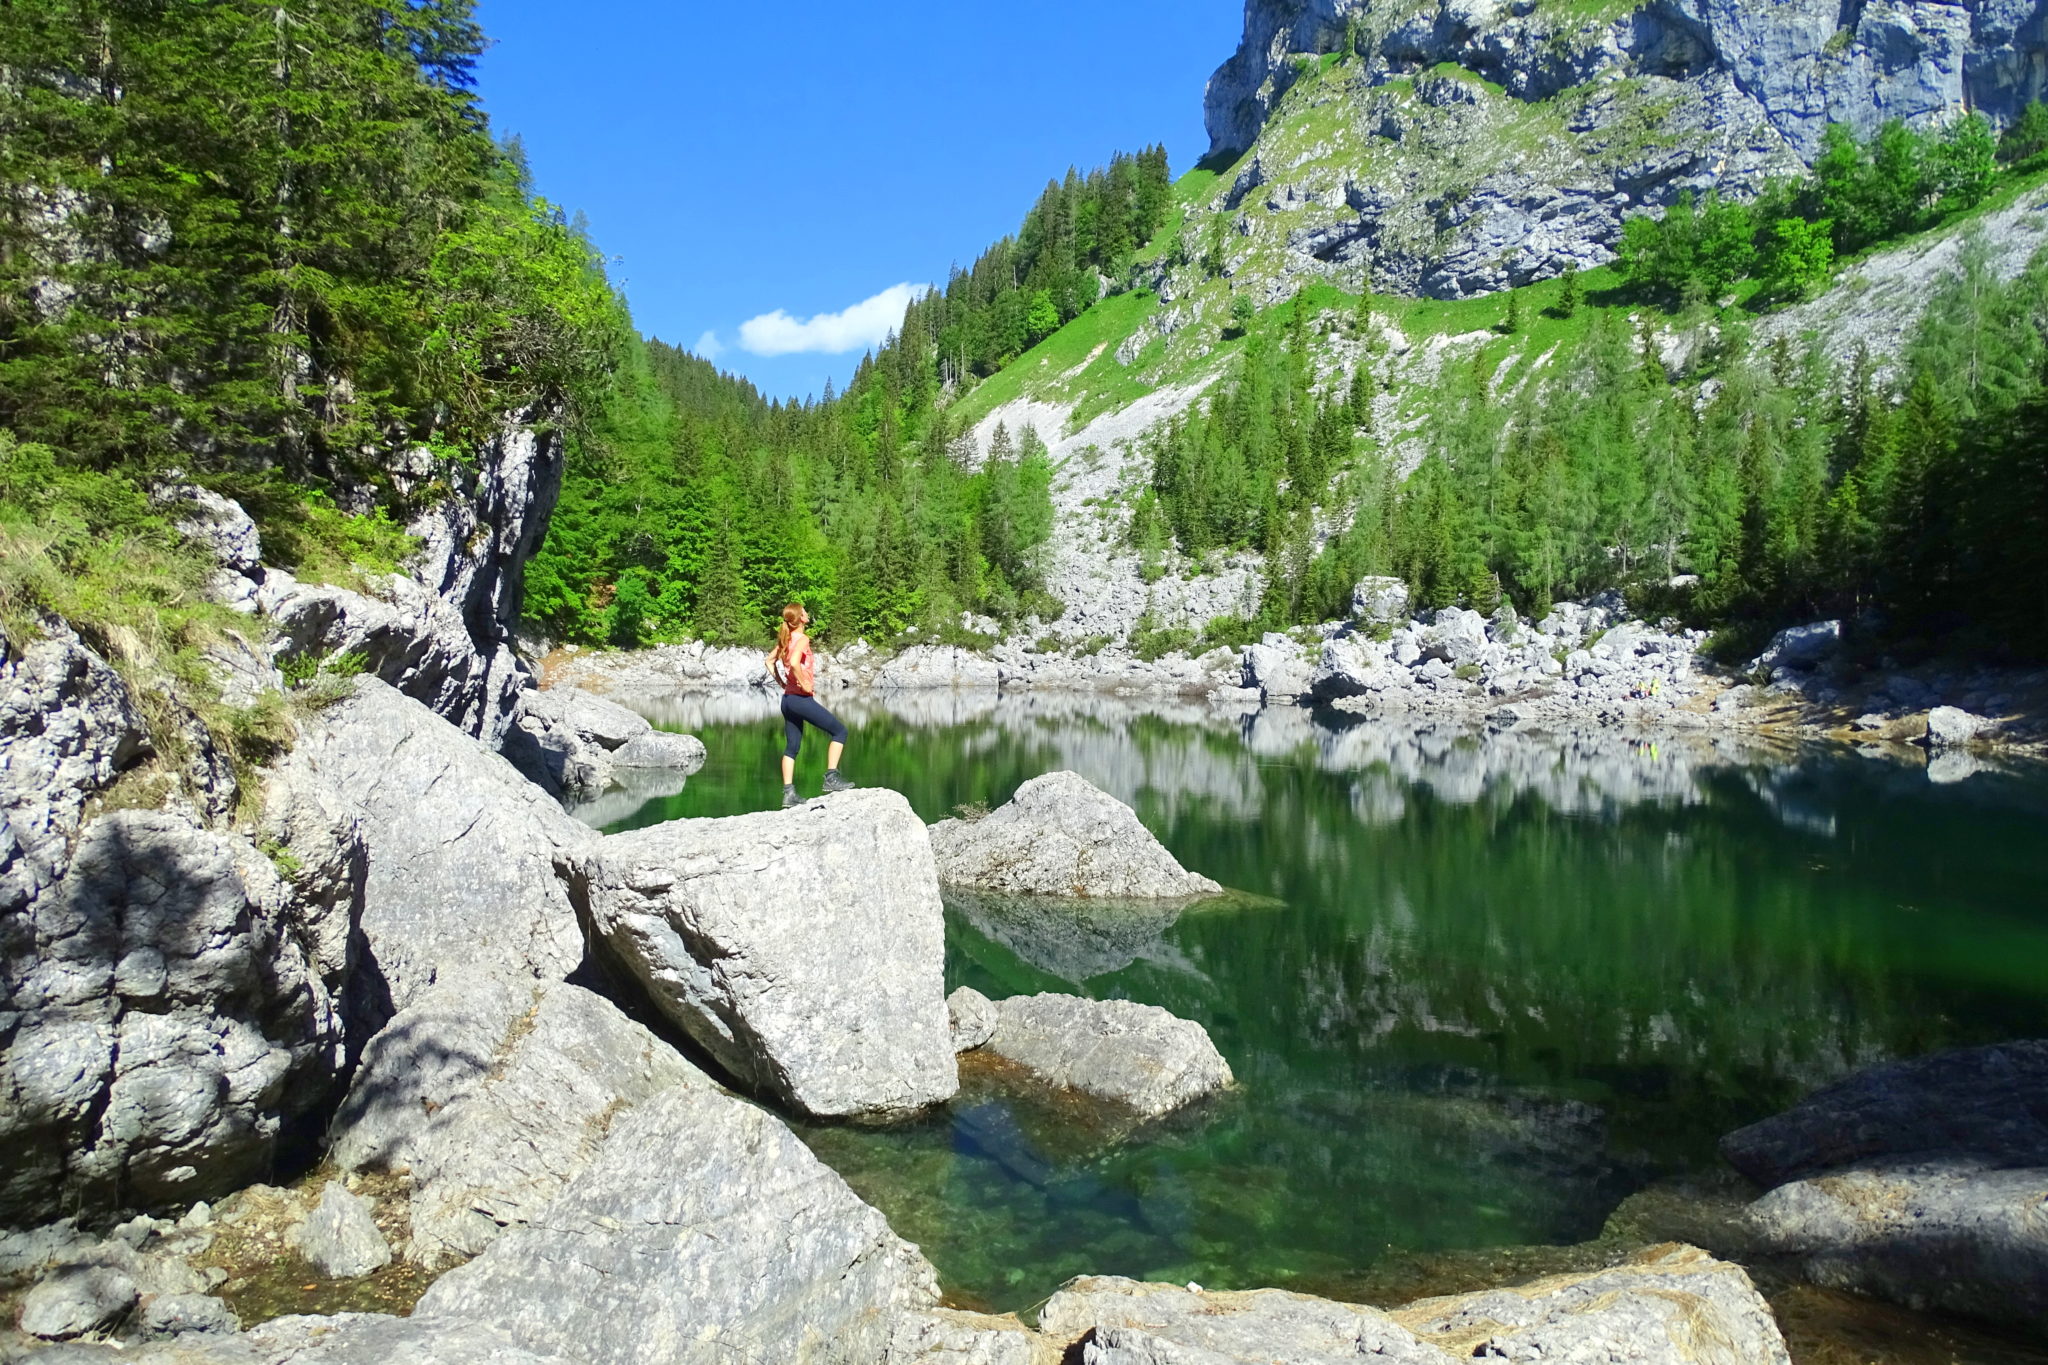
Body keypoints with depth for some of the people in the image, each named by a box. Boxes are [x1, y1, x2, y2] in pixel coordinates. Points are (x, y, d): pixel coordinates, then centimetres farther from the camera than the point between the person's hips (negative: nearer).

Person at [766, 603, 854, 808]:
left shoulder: (786, 639, 12)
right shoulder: (802, 639, -12)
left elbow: (769, 661, 21)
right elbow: (794, 662, -29)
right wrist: (804, 684, -19)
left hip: (788, 699, 9)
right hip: (802, 698, -9)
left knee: (792, 746, 12)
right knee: (840, 730, 0)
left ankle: (788, 793, 9)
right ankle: (831, 778, -6)